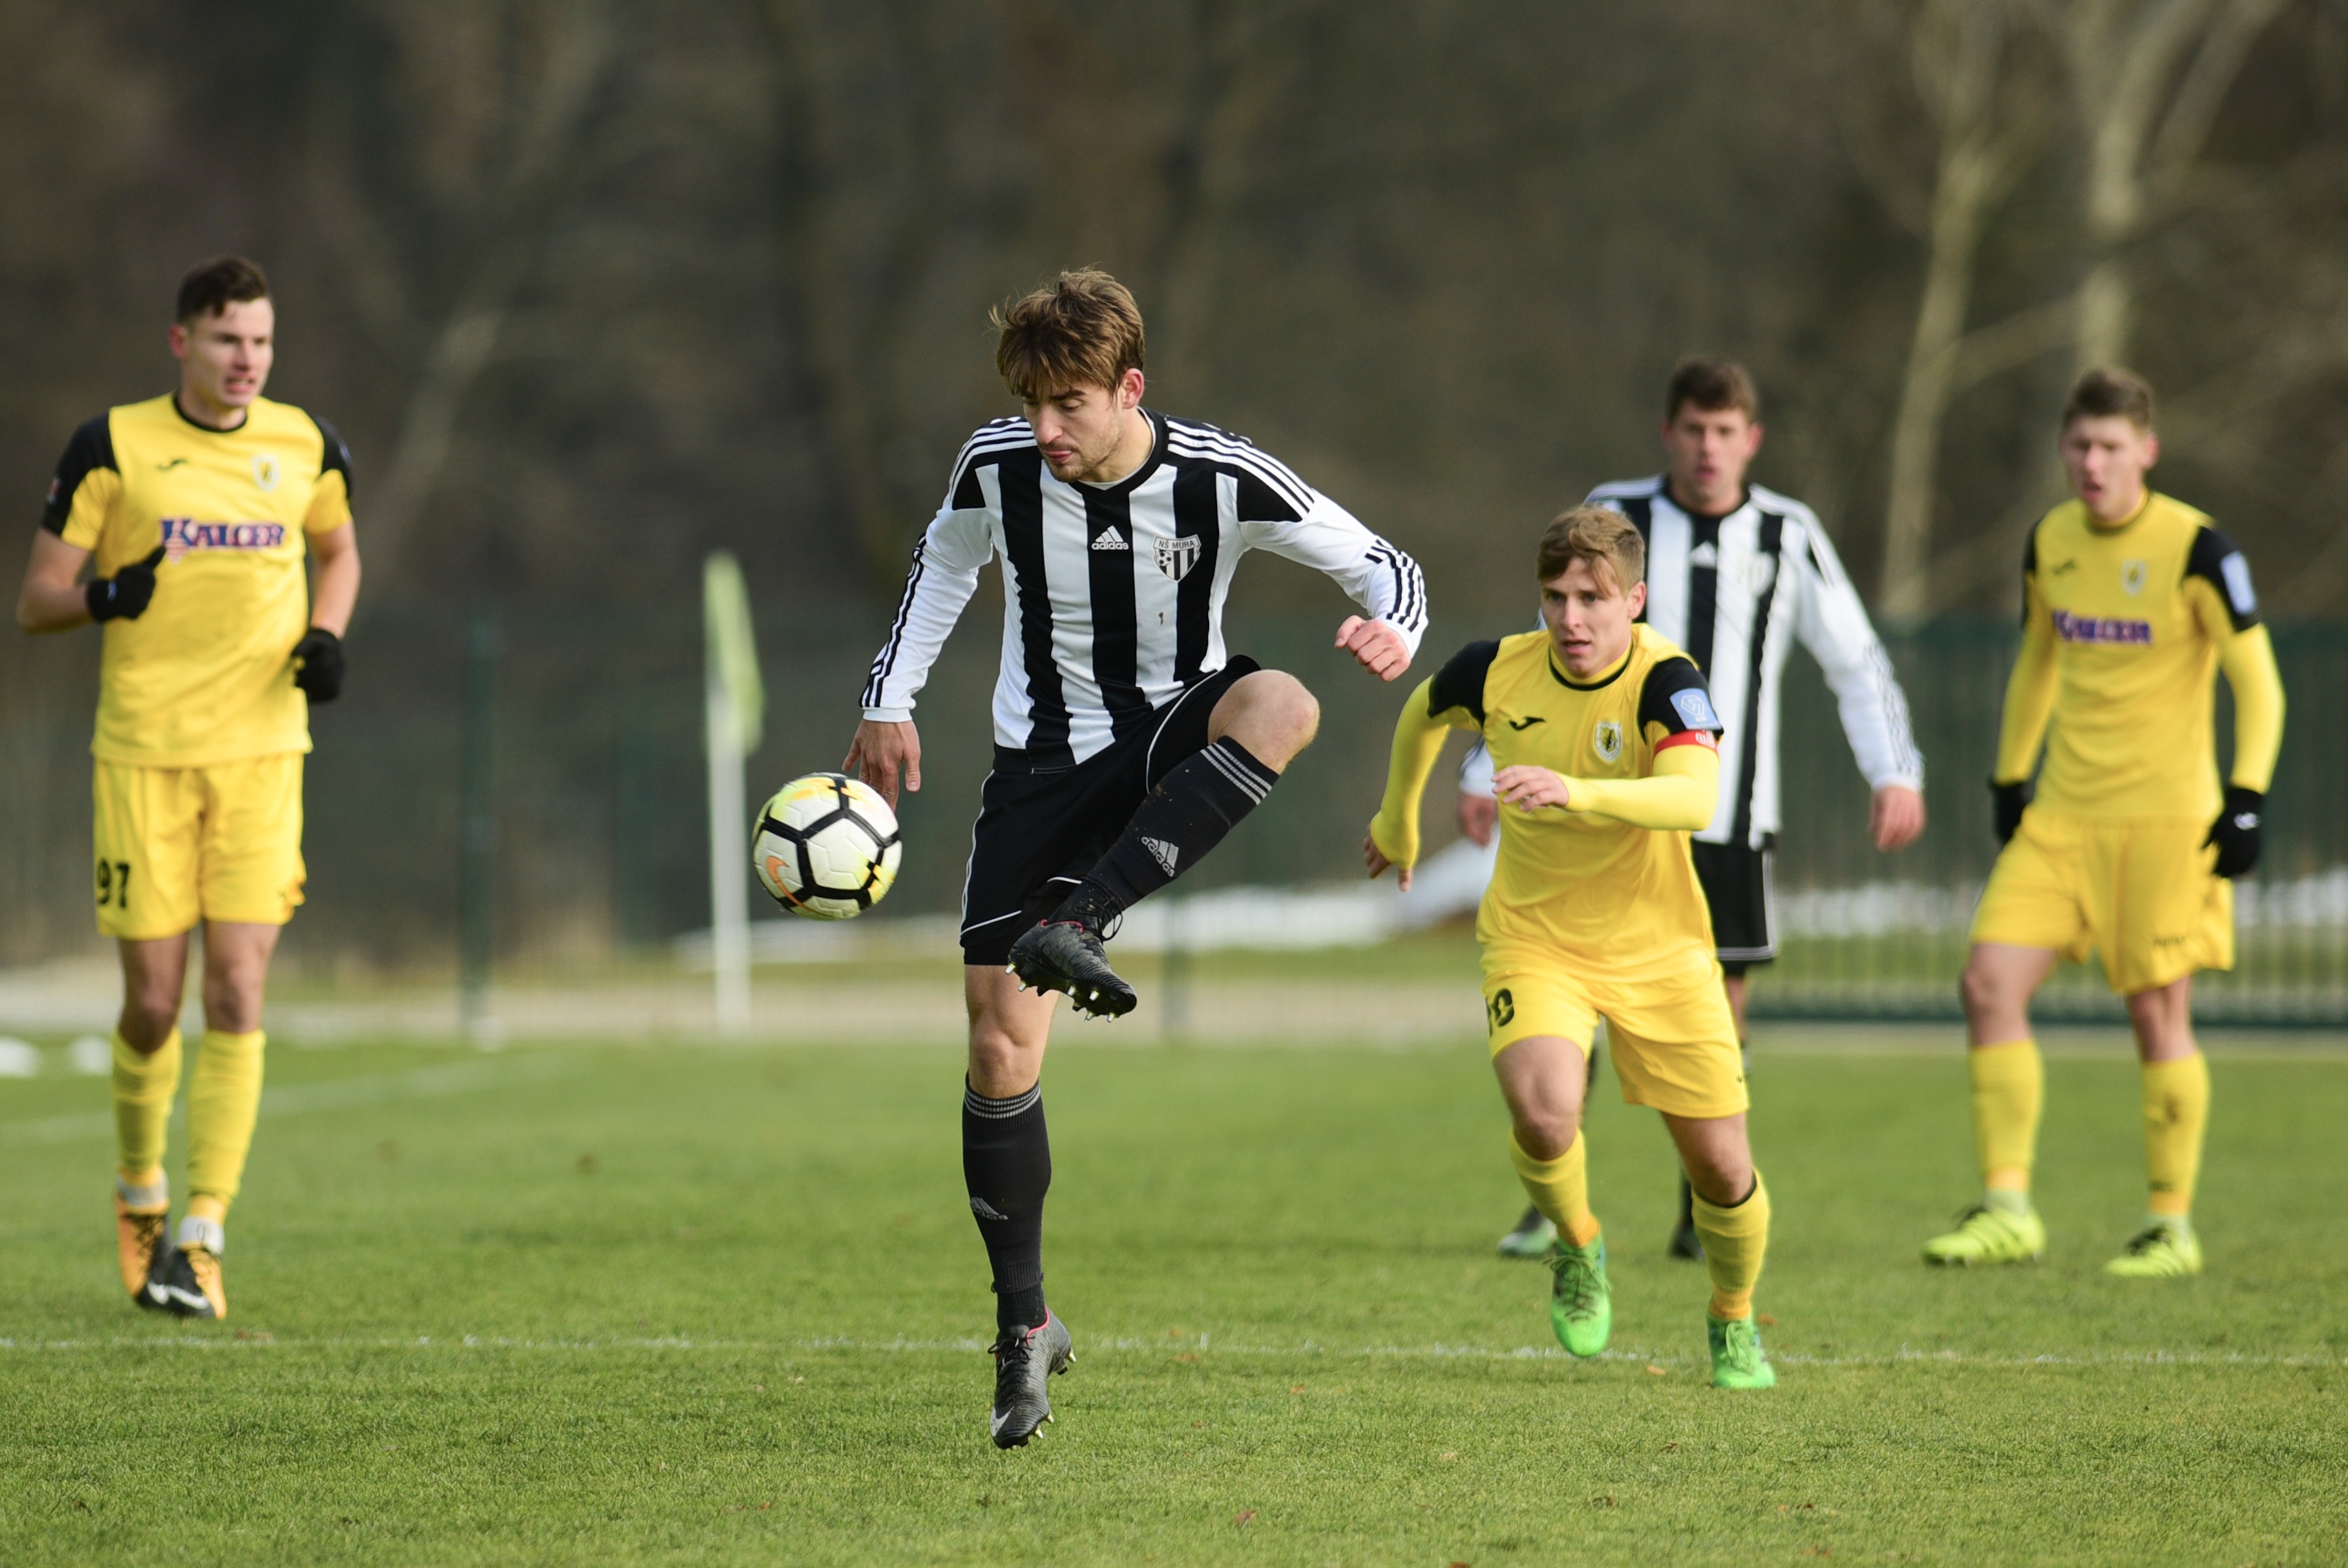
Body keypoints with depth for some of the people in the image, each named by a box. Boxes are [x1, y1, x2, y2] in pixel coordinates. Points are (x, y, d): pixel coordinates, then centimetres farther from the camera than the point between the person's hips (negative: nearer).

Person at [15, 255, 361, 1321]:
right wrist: (104, 596, -20)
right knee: (153, 1003, 0)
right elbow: (36, 600, 2)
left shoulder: (306, 447, 6)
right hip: (142, 753, -1)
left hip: (262, 753, 1)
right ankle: (139, 1187, 28)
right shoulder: (112, 449, -1)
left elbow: (337, 551, 26)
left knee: (236, 996, -9)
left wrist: (326, 634, 5)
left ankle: (201, 1235, -5)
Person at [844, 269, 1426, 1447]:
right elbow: (944, 563, 13)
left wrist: (1394, 627, -31)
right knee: (1001, 1042, -6)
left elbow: (1375, 561, -8)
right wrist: (889, 705, 12)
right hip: (1044, 764, 2)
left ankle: (1078, 919, -40)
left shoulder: (1221, 481, -17)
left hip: (1171, 742, -2)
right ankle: (1023, 1325, 9)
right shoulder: (997, 468, -11)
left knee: (1282, 706, -38)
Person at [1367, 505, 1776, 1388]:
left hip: (1658, 949, -1)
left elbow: (1694, 797, -39)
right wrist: (1398, 818, 30)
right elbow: (1422, 713, 16)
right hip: (1533, 940, 1)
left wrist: (1575, 792, -52)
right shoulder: (1496, 673, -9)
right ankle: (1576, 1249, 7)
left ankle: (1733, 1323, 32)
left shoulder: (1665, 681, -20)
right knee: (1544, 1116, -28)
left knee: (1721, 1165, 0)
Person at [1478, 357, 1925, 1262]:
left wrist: (1895, 773, -3)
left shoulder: (1788, 536, 3)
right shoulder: (1613, 521, 2)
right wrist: (1487, 771, 7)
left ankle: (1704, 1218, 14)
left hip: (1730, 816, 1)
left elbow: (1856, 662, 8)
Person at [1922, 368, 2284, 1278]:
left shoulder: (2193, 549, -10)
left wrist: (2246, 798, -16)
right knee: (1990, 983, -6)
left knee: (2157, 1011, -3)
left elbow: (2258, 682, -8)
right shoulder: (2050, 543, 7)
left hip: (2164, 817, -6)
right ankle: (2007, 1210, -2)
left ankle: (2172, 1226, 8)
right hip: (2061, 814, 6)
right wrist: (2009, 777, 18)